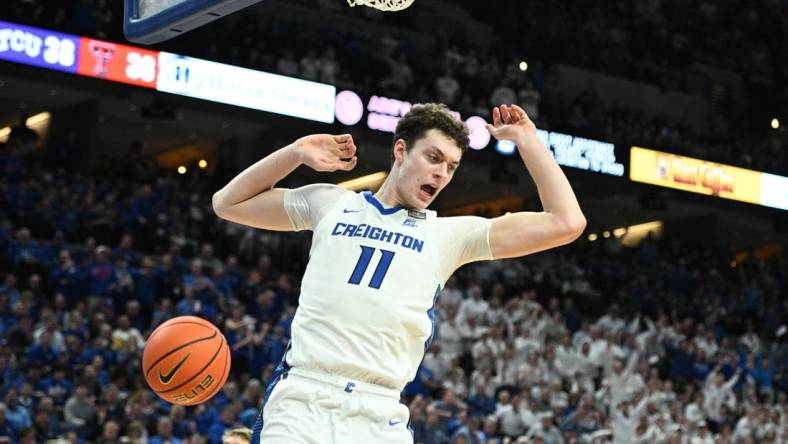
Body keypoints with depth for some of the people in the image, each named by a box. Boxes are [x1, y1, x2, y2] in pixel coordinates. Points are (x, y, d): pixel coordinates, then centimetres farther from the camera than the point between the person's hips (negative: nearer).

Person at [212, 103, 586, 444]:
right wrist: (296, 152, 12)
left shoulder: (449, 234, 13)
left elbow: (565, 223, 8)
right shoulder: (331, 203, 15)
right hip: (300, 402, 0)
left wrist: (525, 138, 11)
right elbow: (229, 203, 22)